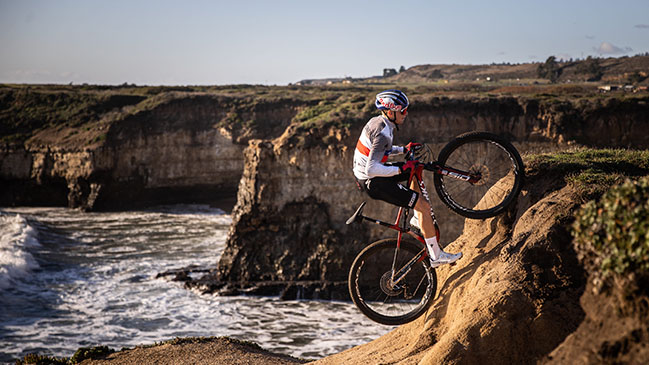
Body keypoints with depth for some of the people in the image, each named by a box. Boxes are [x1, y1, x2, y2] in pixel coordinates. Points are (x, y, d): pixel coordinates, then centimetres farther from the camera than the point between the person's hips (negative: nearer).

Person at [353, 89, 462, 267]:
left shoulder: (377, 121, 5)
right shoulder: (383, 133, -26)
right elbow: (372, 169, -32)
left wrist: (404, 149, 10)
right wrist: (401, 169, -24)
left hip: (365, 175, 10)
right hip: (373, 182, -10)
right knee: (424, 206, -9)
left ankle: (418, 218, 25)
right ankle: (436, 256, -2)